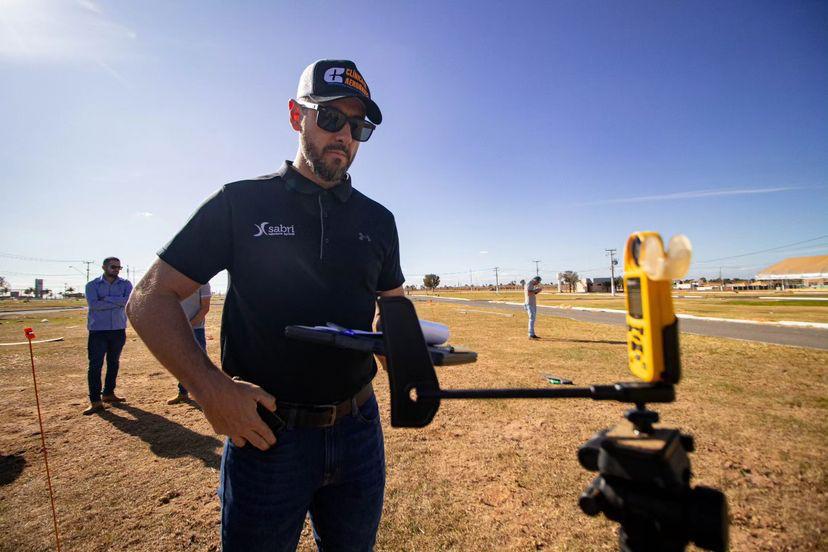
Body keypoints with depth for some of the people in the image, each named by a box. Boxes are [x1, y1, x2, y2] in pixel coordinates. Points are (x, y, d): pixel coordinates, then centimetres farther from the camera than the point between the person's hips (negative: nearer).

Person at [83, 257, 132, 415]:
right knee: (95, 365, -5)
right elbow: (93, 304, -15)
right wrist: (118, 302, -14)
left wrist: (106, 299, -14)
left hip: (119, 330, 3)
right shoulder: (92, 285, 1)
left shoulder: (125, 284, 6)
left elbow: (129, 300, -13)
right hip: (98, 331, -2)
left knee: (114, 363, 13)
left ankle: (108, 393, 27)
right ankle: (95, 401, 1)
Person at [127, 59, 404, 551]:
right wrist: (210, 387, -18)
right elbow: (150, 299, -4)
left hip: (358, 431, 4)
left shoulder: (378, 220, 4)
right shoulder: (241, 203, -5)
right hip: (263, 430, -3)